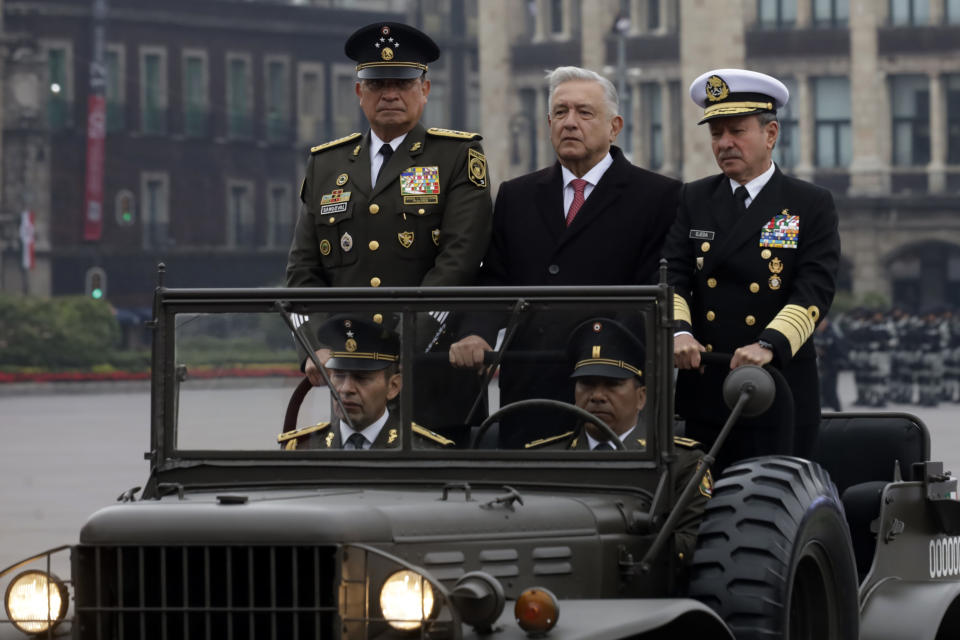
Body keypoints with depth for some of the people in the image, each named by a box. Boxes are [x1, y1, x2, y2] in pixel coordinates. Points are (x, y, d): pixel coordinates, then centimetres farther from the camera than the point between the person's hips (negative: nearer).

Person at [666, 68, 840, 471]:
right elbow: (671, 276, 3)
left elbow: (815, 289, -9)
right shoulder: (692, 200, 13)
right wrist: (679, 331, -18)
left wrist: (769, 345, -26)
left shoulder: (812, 206, 2)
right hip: (703, 392, 3)